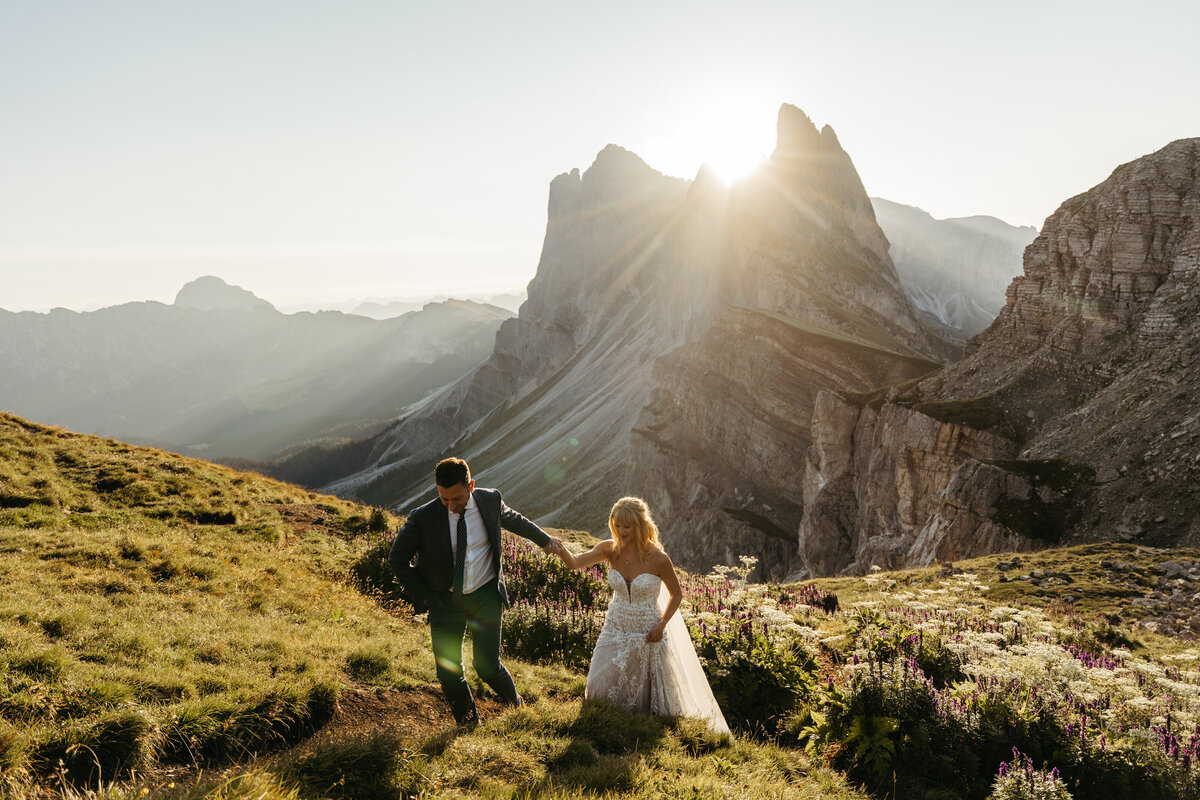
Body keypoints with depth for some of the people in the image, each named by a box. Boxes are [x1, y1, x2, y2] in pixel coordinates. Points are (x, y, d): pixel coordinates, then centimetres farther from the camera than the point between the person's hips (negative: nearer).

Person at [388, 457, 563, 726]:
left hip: (485, 596, 0)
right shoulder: (423, 518, -18)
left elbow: (513, 519, 13)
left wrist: (544, 538, 26)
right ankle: (468, 724, 33)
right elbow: (397, 559, -4)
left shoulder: (490, 500, -10)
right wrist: (422, 596, -5)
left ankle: (515, 704, 35)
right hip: (444, 602, 0)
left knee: (488, 667, 2)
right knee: (448, 674, 4)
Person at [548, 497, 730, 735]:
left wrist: (662, 625, -16)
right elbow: (576, 562, -24)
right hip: (616, 630, 3)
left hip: (647, 634, -3)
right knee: (601, 687, 4)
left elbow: (676, 594, -6)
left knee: (648, 694, 12)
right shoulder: (610, 549, -11)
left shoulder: (658, 559, -20)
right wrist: (561, 551, -45)